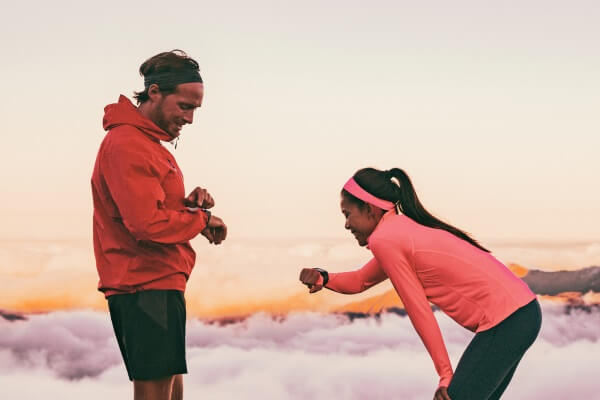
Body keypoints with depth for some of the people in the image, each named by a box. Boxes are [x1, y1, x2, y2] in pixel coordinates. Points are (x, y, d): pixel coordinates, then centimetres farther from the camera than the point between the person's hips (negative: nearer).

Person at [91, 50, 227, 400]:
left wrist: (189, 203, 1)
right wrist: (201, 218, -11)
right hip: (148, 288, -11)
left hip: (157, 284, 11)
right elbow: (147, 223, -24)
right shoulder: (128, 145, -16)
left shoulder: (148, 141, 18)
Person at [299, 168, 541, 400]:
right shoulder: (403, 229, 18)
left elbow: (419, 311, -8)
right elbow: (360, 281, 26)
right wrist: (324, 279, 7)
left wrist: (445, 374, -3)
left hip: (505, 321, -10)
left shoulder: (383, 240, -10)